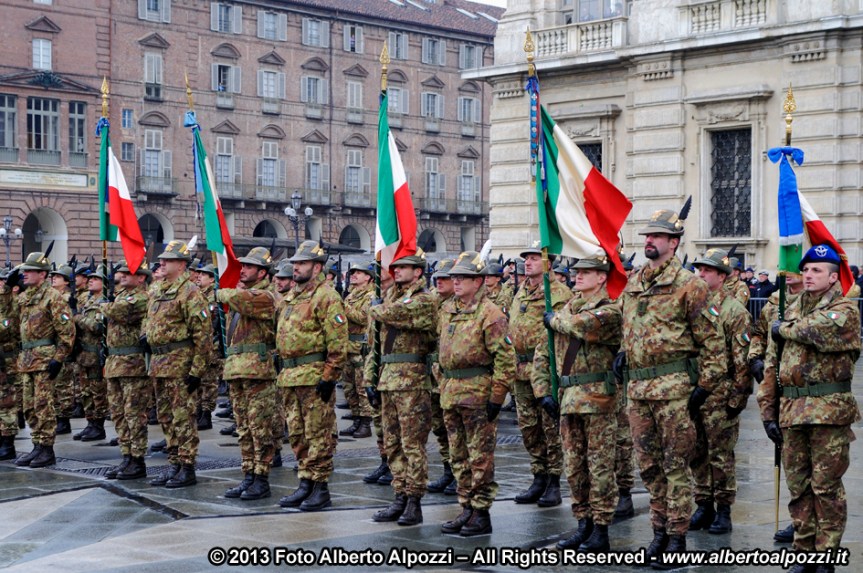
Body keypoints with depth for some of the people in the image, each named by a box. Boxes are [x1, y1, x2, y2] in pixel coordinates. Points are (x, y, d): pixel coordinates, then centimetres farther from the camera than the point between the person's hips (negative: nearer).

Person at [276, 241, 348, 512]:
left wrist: (329, 377, -19)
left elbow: (338, 342, -16)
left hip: (314, 376, -9)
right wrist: (284, 370, 19)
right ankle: (305, 484, 20)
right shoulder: (290, 297, 18)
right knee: (297, 434, 12)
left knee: (318, 434, -3)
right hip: (290, 376, 9)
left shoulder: (326, 297, -10)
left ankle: (320, 489, 2)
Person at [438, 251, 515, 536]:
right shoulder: (447, 309, 13)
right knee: (459, 457, 13)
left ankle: (481, 515, 5)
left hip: (477, 393, -8)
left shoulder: (489, 313, -11)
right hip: (450, 393, 8)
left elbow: (505, 357, -14)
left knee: (480, 457, -1)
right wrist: (442, 385, 18)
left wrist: (496, 397, -16)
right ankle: (467, 509, 22)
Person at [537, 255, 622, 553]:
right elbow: (543, 354, 17)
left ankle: (601, 532, 2)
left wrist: (555, 320, -9)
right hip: (568, 399, 7)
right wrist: (544, 391, 6)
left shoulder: (610, 310, -6)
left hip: (598, 398, -7)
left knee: (599, 465, -2)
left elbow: (586, 324, -29)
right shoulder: (566, 309, 15)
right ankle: (584, 524, 20)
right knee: (574, 466, 11)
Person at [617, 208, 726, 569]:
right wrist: (624, 355, 10)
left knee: (676, 465, 0)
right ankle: (659, 531, 23)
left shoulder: (688, 284, -7)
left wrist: (705, 385, -11)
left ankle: (677, 539, 6)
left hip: (674, 386, -7)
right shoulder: (632, 284, 13)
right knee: (649, 465, 12)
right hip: (637, 387, 7)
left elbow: (712, 339, -8)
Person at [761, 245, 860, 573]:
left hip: (829, 410, -5)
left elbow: (820, 331, -24)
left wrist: (784, 329, -5)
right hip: (791, 410, 5)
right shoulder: (790, 312, 16)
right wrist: (768, 410, 10)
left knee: (826, 486, -2)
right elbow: (771, 365, 16)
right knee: (798, 485, 9)